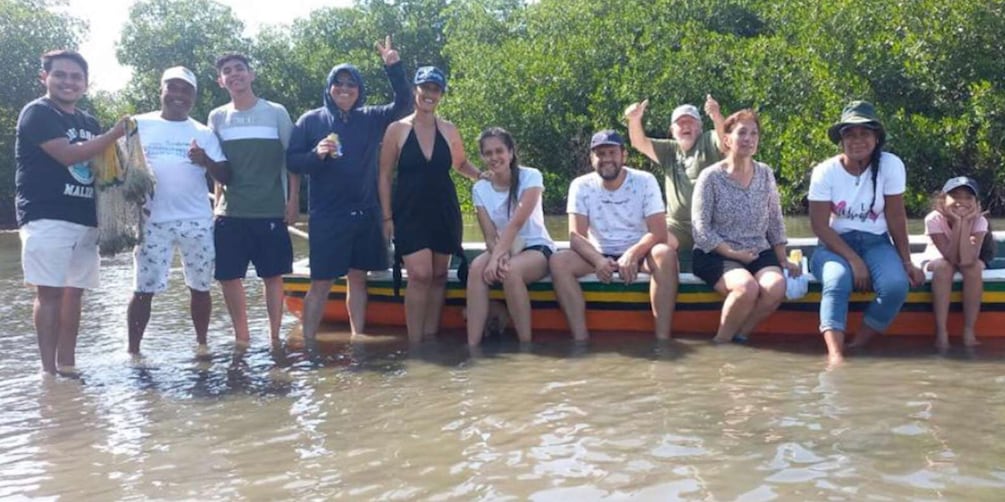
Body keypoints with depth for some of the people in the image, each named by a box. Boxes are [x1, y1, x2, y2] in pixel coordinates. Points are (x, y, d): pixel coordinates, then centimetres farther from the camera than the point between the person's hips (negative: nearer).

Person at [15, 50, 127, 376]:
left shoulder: (89, 123, 19)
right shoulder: (37, 113, -3)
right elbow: (67, 154, -17)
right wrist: (114, 134, -15)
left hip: (85, 220, 7)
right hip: (46, 218, -7)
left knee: (74, 291, 7)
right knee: (50, 291, -8)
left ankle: (67, 365, 12)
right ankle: (49, 369, -6)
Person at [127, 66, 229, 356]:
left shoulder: (203, 133, 8)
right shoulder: (140, 125, 7)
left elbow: (224, 176, 2)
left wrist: (206, 161, -18)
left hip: (197, 221, 1)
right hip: (153, 221, -1)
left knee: (200, 286, 7)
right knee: (143, 289, 0)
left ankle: (201, 343, 21)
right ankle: (133, 350, 8)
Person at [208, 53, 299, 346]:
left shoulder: (275, 113, 1)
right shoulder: (217, 118, 8)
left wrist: (293, 200, -5)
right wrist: (217, 204, 10)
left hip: (271, 211, -2)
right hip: (230, 213, 3)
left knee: (272, 275, 2)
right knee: (228, 276, 3)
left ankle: (274, 336, 14)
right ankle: (242, 337, 16)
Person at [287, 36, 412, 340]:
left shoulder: (371, 119, 8)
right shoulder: (311, 120, 1)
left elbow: (403, 104, -2)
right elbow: (291, 161, -2)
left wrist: (393, 66, -13)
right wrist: (316, 155, -21)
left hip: (366, 214, 3)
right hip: (326, 216, -3)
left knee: (358, 278, 10)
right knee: (321, 283, -2)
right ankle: (308, 343, 4)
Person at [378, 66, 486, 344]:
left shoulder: (449, 130, 5)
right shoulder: (397, 130, -3)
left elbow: (461, 164, 21)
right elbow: (385, 176, -1)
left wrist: (484, 175, 1)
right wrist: (387, 217, -5)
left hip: (444, 212, 4)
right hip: (410, 213, -4)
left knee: (438, 276, 7)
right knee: (420, 274, -16)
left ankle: (431, 338, 16)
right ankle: (415, 342, -6)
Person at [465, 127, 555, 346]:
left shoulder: (530, 176, -11)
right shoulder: (480, 189, 0)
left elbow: (517, 223, -23)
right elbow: (490, 236, -6)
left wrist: (496, 258, -32)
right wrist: (499, 255, -29)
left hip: (537, 248, -3)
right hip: (503, 249, 3)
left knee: (511, 270, -36)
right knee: (477, 268, -30)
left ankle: (526, 345, -25)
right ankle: (472, 345, -31)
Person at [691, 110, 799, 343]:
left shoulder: (765, 174, 9)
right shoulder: (710, 177, -5)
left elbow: (775, 222, 13)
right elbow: (701, 229, -9)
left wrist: (782, 259, 7)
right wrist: (732, 253, -16)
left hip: (759, 253, 4)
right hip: (717, 255, -4)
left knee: (776, 287, -27)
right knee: (747, 287, -33)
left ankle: (738, 336, -6)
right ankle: (722, 341, -10)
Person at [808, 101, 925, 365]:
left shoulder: (891, 165, -9)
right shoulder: (825, 171, -10)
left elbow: (896, 217, -4)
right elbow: (820, 225, -11)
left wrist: (906, 262, -6)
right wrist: (853, 259, -20)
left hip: (876, 243, 2)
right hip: (835, 244, -1)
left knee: (896, 285, -28)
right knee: (837, 280, -34)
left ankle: (857, 348, -13)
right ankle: (836, 356, -45)